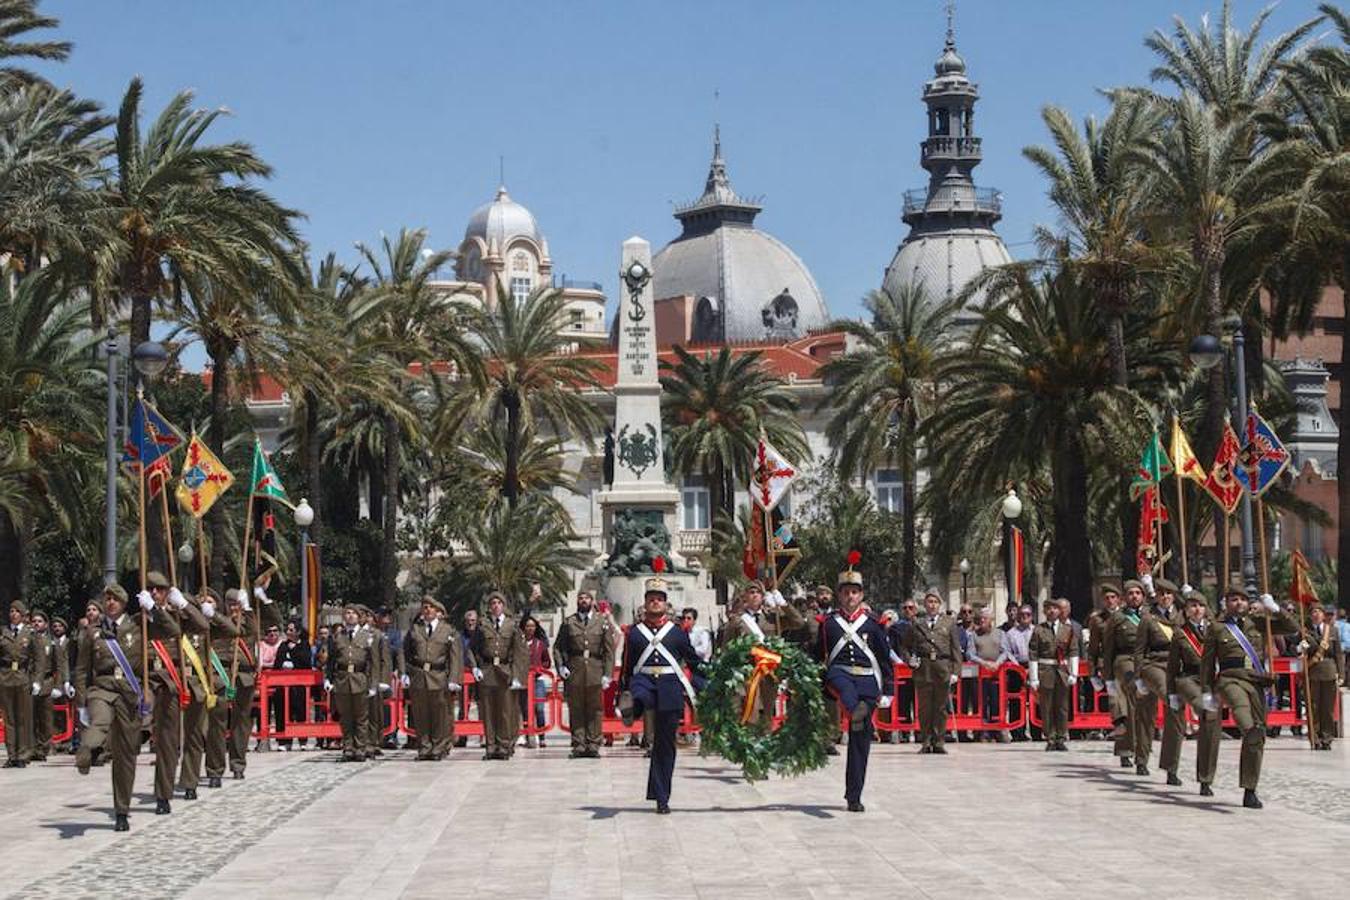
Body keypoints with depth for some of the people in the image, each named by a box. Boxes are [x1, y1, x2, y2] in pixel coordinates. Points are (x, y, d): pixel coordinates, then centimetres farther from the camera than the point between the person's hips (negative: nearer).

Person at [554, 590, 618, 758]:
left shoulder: (603, 622, 8)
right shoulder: (568, 622, 10)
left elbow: (609, 650, 6)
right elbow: (558, 647, 12)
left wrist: (607, 674, -1)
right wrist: (560, 666, -3)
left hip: (595, 671, 0)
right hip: (574, 673, 0)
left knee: (595, 710, 0)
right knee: (576, 710, 1)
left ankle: (593, 746, 5)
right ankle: (578, 746, 5)